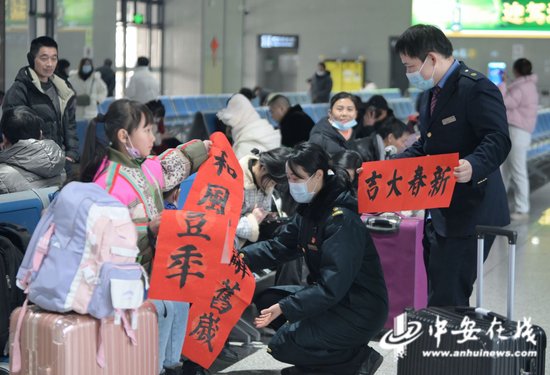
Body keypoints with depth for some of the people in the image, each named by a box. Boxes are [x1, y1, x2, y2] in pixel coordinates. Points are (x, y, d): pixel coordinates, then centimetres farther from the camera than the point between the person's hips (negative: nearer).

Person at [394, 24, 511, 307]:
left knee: (448, 298, -10)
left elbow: (498, 141, -23)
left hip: (469, 212, -10)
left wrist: (474, 166, -41)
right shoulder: (431, 93, 16)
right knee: (438, 293, 15)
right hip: (438, 214, 10)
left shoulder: (476, 88, -15)